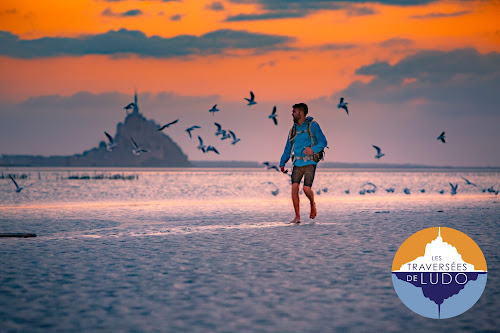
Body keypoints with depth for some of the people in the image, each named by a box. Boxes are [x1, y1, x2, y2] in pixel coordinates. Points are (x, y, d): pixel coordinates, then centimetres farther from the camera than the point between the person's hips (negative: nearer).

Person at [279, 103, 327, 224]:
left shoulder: (313, 126, -1)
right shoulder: (294, 129, 15)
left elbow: (323, 142, -4)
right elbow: (288, 148, 18)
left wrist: (313, 149, -22)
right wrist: (282, 163, 7)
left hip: (310, 163, -4)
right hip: (297, 164, 5)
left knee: (306, 188, -16)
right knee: (294, 187, -12)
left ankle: (312, 204, 18)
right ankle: (297, 217, -7)